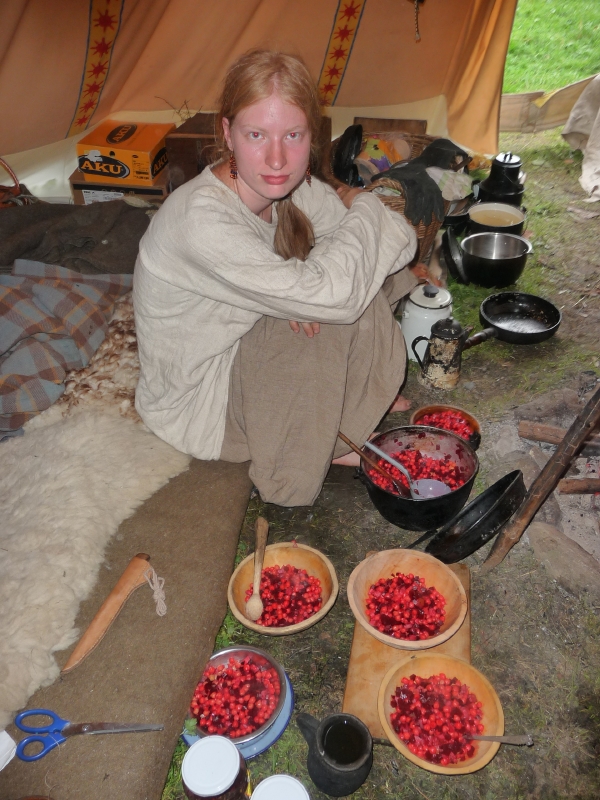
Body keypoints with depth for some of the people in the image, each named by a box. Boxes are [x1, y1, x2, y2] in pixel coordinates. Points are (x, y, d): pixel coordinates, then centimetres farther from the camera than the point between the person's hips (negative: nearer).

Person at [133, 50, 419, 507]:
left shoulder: (291, 187, -10)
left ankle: (354, 401, 9)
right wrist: (363, 207, -17)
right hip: (194, 405, -7)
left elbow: (401, 237, -7)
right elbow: (331, 294, -36)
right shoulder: (201, 220, -33)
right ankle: (326, 443, 0)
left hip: (244, 349, 7)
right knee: (341, 301, -23)